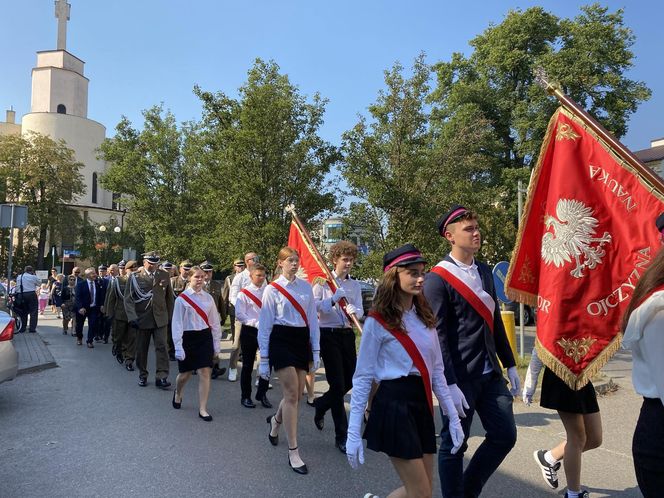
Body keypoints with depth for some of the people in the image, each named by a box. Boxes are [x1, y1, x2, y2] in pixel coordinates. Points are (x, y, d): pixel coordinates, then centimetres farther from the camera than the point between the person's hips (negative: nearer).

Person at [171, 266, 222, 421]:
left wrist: (216, 342, 7)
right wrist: (178, 347, -10)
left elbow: (215, 322, 8)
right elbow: (177, 323, -6)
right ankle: (178, 393, 45)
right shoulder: (182, 298, -6)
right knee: (185, 374, 12)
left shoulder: (208, 298, 3)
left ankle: (202, 409, 7)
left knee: (205, 373, -2)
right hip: (188, 337, -2)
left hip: (205, 337, 2)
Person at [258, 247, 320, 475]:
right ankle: (293, 452, 1)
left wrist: (316, 352, 8)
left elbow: (313, 320, 10)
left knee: (295, 394, 10)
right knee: (292, 394, -9)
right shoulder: (272, 289, -2)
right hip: (281, 341, -4)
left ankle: (276, 420, 44)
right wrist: (264, 359, -2)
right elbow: (265, 326, -1)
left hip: (302, 340, 5)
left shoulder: (306, 286, 8)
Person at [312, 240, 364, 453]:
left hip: (347, 334, 5)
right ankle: (342, 436, 7)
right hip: (329, 334, -5)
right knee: (338, 384, -5)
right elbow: (313, 305, -10)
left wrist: (354, 311, -20)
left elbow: (360, 310, 2)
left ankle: (320, 405, 40)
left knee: (349, 382, 10)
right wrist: (333, 300, -22)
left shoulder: (355, 285, 12)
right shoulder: (323, 281, -1)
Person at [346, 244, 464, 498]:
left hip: (422, 404, 7)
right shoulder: (377, 321, -10)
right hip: (394, 404, -7)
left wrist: (453, 417, 10)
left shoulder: (425, 317, 8)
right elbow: (362, 378, -7)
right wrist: (353, 433, -10)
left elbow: (437, 371, 13)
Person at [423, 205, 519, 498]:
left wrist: (510, 365, 16)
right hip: (460, 377, -7)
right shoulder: (437, 279, -13)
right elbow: (438, 335, -16)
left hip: (491, 373, 7)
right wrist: (450, 384, -19)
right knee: (454, 444, 6)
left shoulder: (484, 271, 10)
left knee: (505, 436, 11)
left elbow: (495, 321, 16)